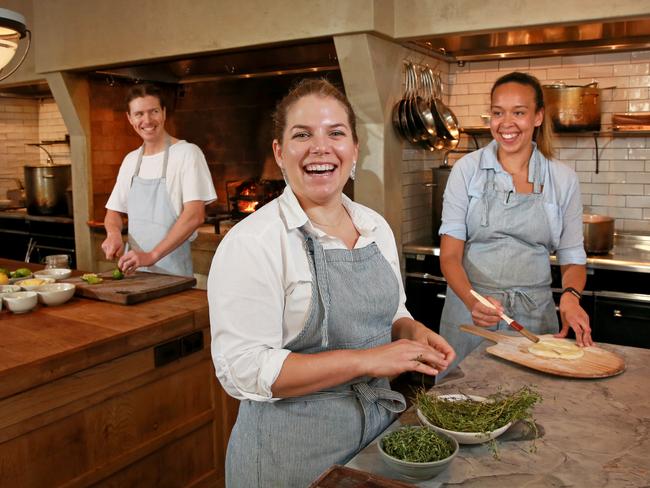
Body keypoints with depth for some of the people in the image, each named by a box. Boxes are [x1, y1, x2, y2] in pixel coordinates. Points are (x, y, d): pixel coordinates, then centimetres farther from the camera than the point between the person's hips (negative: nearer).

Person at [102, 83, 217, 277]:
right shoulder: (130, 160, 10)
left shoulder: (187, 153, -9)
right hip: (134, 270, 5)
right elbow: (114, 211, 17)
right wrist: (114, 233, -6)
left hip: (172, 272, -5)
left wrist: (152, 255, -24)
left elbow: (195, 215, -19)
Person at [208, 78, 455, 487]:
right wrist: (365, 360, -25)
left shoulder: (377, 227, 2)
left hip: (381, 428, 6)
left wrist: (412, 331, -8)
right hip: (293, 453, -6)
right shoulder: (252, 242, -19)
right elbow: (243, 369, -23)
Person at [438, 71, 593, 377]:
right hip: (469, 310, -1)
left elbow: (572, 259, 6)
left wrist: (571, 295, -16)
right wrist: (472, 300, -26)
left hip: (535, 316, 1)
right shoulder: (467, 169, -4)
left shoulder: (563, 179, 1)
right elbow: (450, 255, -8)